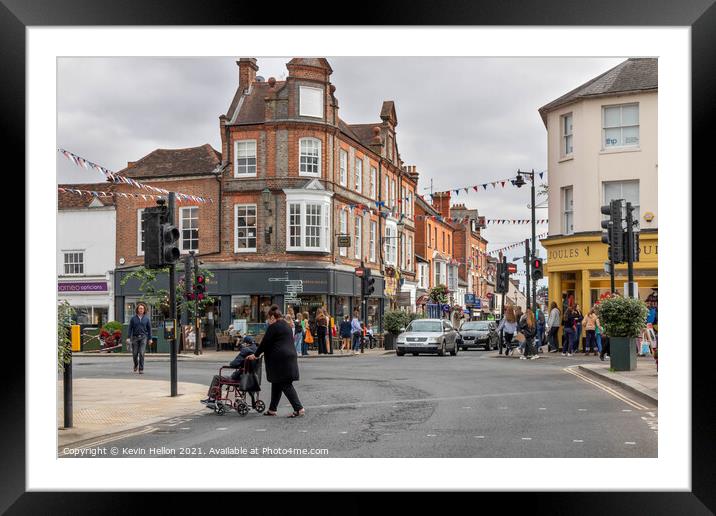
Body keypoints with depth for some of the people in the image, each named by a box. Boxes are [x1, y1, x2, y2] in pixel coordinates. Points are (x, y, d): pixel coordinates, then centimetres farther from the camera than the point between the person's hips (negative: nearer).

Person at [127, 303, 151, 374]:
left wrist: (150, 338, 3)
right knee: (135, 354, 5)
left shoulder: (147, 318, 4)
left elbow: (149, 329, 6)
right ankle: (136, 365, 34)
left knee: (141, 353, -10)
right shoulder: (133, 318, 3)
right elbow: (130, 328, 2)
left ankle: (141, 369, -5)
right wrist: (128, 337, -6)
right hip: (135, 337, 1)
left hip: (143, 337, -1)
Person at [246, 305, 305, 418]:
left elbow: (265, 343, -8)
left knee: (285, 385, -7)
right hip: (290, 357, 9)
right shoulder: (287, 325, 17)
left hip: (279, 360, -9)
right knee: (276, 384, 16)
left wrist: (256, 355, 6)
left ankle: (299, 409, -12)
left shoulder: (273, 327, -11)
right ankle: (272, 409, 21)